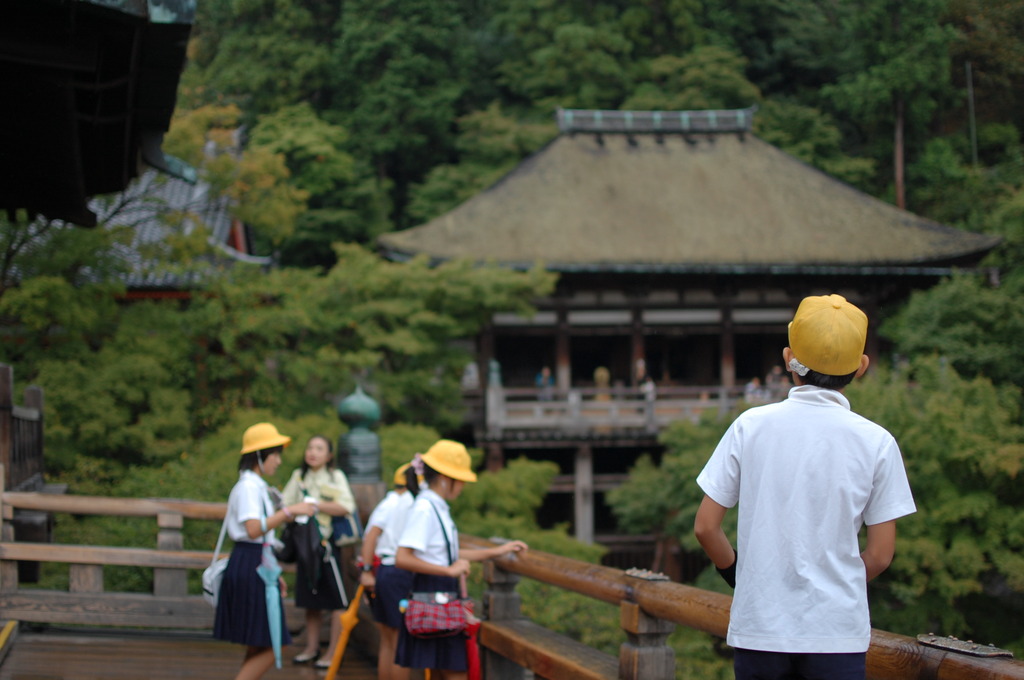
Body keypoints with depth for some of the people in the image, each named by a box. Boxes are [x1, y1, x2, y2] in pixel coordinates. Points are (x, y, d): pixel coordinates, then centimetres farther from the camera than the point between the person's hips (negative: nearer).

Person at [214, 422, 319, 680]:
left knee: (258, 646, 12)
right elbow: (253, 530, -26)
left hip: (257, 565, 10)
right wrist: (288, 512, -25)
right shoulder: (248, 487, -13)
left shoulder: (256, 486, 18)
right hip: (249, 565, -10)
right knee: (269, 647, -9)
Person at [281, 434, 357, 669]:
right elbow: (284, 503, 11)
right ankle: (311, 647, 22)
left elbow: (346, 507, -16)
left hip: (328, 542, -4)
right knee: (310, 600, 11)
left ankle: (333, 651, 3)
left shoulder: (336, 477, -4)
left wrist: (316, 504, -18)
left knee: (334, 600, -3)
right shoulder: (299, 477, 10)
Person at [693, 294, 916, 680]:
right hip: (838, 632, -1)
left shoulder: (750, 426, -1)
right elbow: (880, 555, -2)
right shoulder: (876, 442, -2)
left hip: (758, 625, 1)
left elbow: (705, 527, 0)